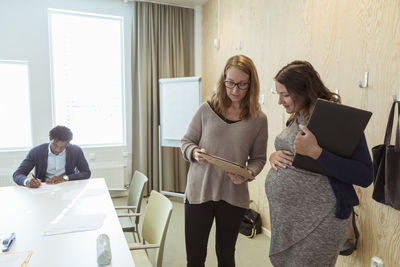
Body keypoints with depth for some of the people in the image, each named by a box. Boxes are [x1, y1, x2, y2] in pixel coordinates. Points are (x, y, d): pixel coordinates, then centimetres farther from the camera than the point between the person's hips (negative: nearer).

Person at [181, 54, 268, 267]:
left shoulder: (258, 119, -2)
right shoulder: (207, 109, -4)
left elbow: (259, 158, 5)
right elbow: (186, 141, 5)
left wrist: (248, 173, -15)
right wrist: (194, 153, -16)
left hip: (233, 195, 1)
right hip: (199, 191, 0)